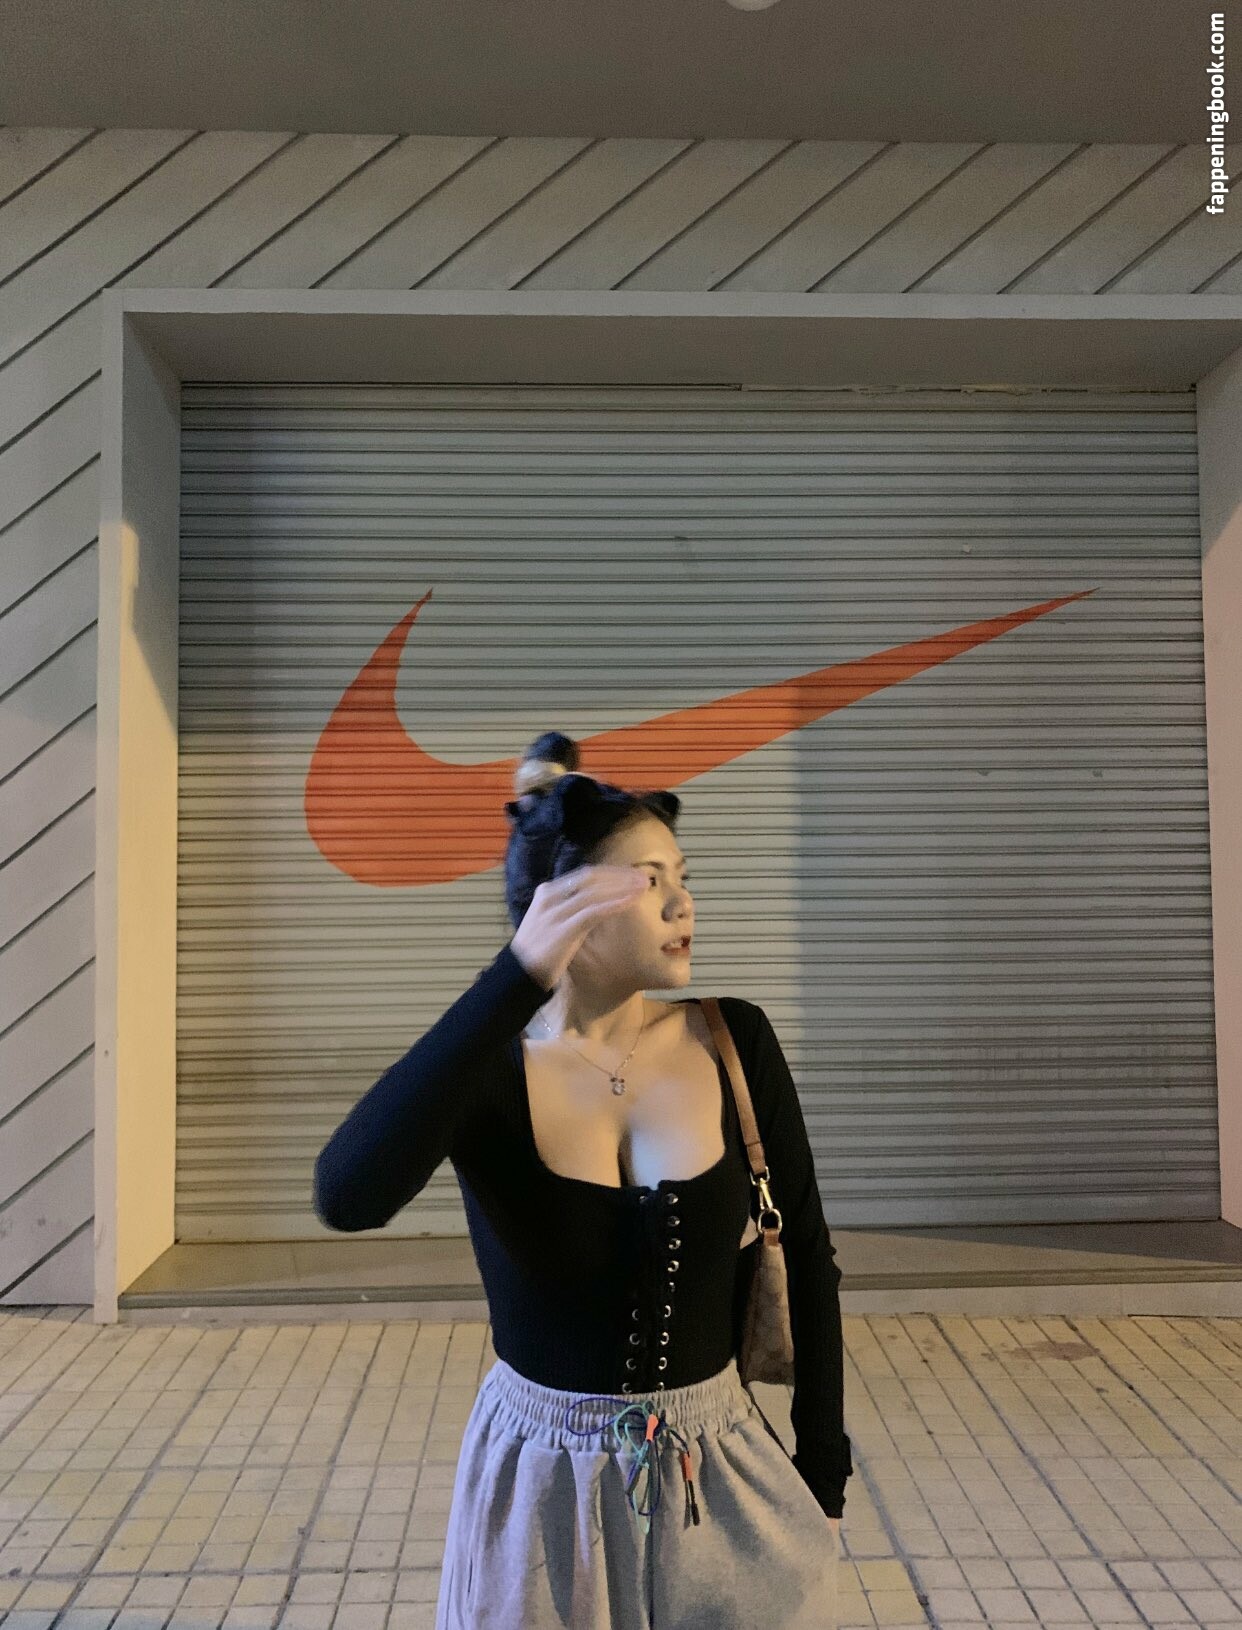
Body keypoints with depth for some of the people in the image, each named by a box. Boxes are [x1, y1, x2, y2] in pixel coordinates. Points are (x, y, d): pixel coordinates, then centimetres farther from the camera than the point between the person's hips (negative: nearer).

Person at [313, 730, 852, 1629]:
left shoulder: (735, 1041, -11)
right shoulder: (486, 1067, -16)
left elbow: (805, 1259, -1)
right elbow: (346, 1196, -36)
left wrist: (824, 1477, 4)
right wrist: (518, 978, -40)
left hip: (721, 1476, 2)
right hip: (541, 1483, -1)